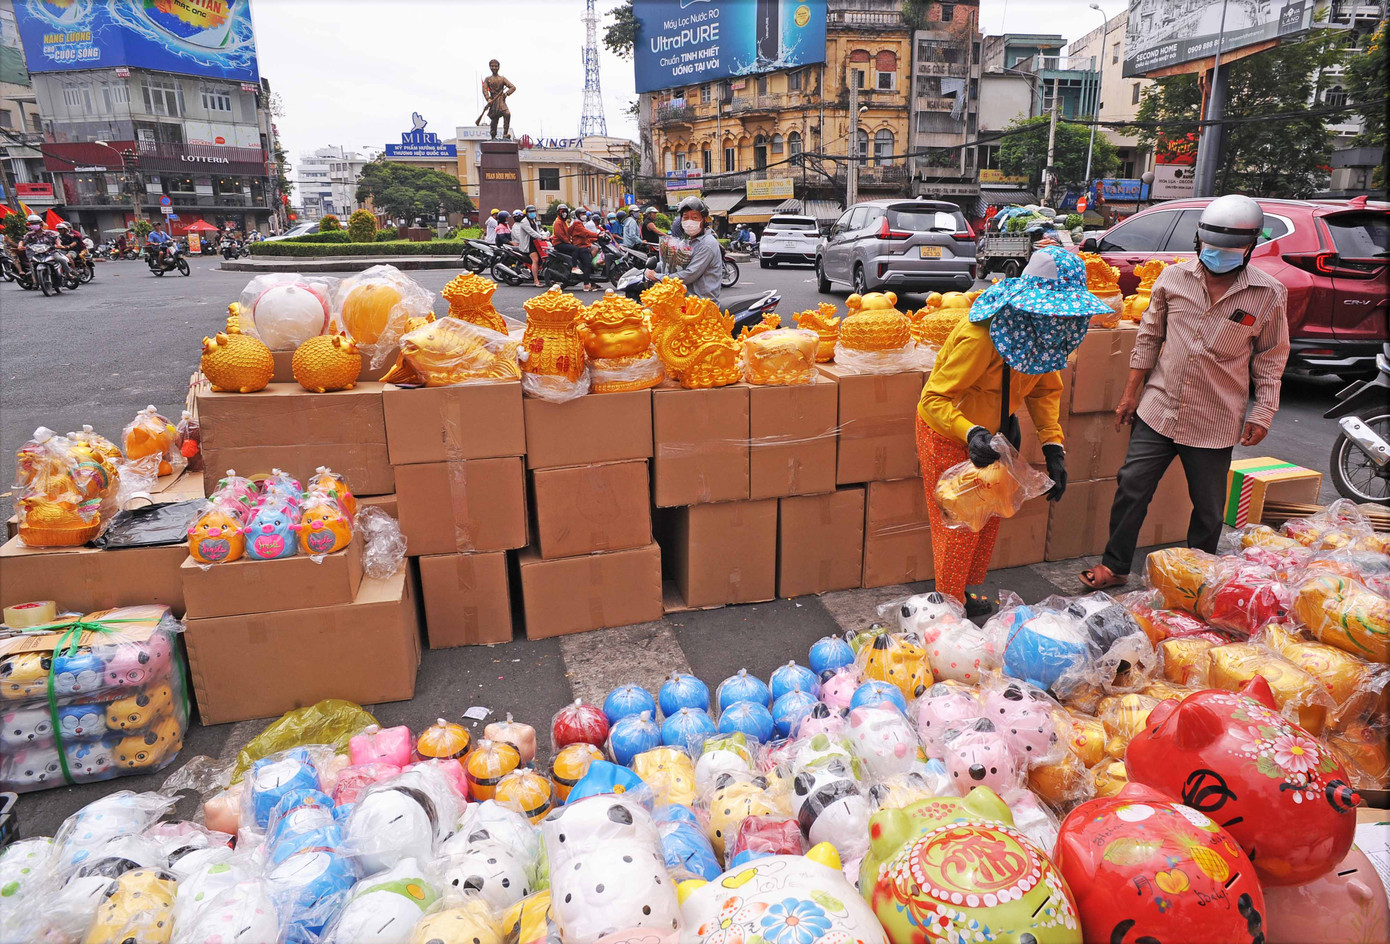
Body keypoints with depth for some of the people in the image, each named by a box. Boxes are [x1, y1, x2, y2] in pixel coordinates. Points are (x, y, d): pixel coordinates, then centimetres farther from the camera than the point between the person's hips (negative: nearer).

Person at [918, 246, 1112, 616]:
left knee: (988, 515, 17)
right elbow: (933, 398, -32)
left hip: (988, 431, 8)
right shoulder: (981, 337, -34)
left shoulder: (1039, 332, -9)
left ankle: (965, 591, 35)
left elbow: (1045, 389, 3)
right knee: (960, 523, 0)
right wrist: (971, 434, -49)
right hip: (947, 433, -8)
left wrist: (1054, 448, -8)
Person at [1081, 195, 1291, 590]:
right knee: (1131, 487, 1)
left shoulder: (1269, 295, -5)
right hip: (1159, 409, 1)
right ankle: (1115, 566, 16)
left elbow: (1270, 360, 3)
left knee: (1209, 508, 11)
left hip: (1215, 423, -1)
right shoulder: (1174, 277, -1)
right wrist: (1131, 394, 6)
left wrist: (1262, 413, -2)